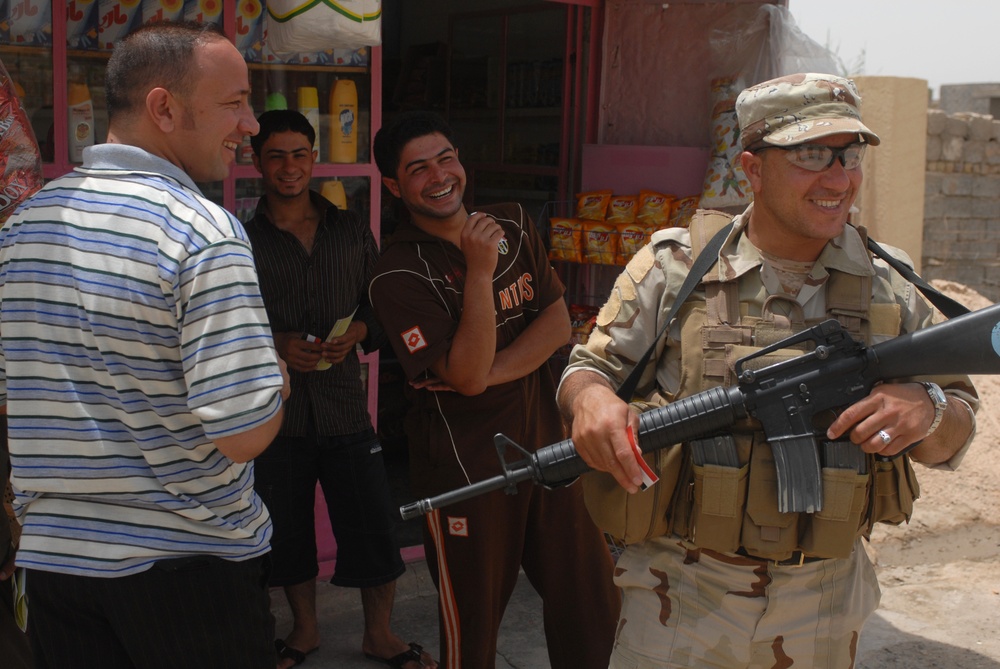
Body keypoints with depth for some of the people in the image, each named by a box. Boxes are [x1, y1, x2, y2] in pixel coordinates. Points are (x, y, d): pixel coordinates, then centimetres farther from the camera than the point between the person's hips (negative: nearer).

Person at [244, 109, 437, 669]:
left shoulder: (353, 231, 8)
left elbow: (381, 306, 11)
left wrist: (359, 332, -9)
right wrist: (274, 344, -16)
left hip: (345, 403, 1)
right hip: (277, 408, -1)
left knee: (374, 526, 3)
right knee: (288, 529, 13)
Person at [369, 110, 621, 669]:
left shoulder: (514, 226, 5)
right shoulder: (399, 275, -15)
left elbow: (559, 325, -1)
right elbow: (467, 375, -21)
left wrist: (492, 372, -15)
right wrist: (480, 271, -28)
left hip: (546, 441, 5)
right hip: (466, 465, -5)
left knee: (593, 601, 14)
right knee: (473, 621, 10)